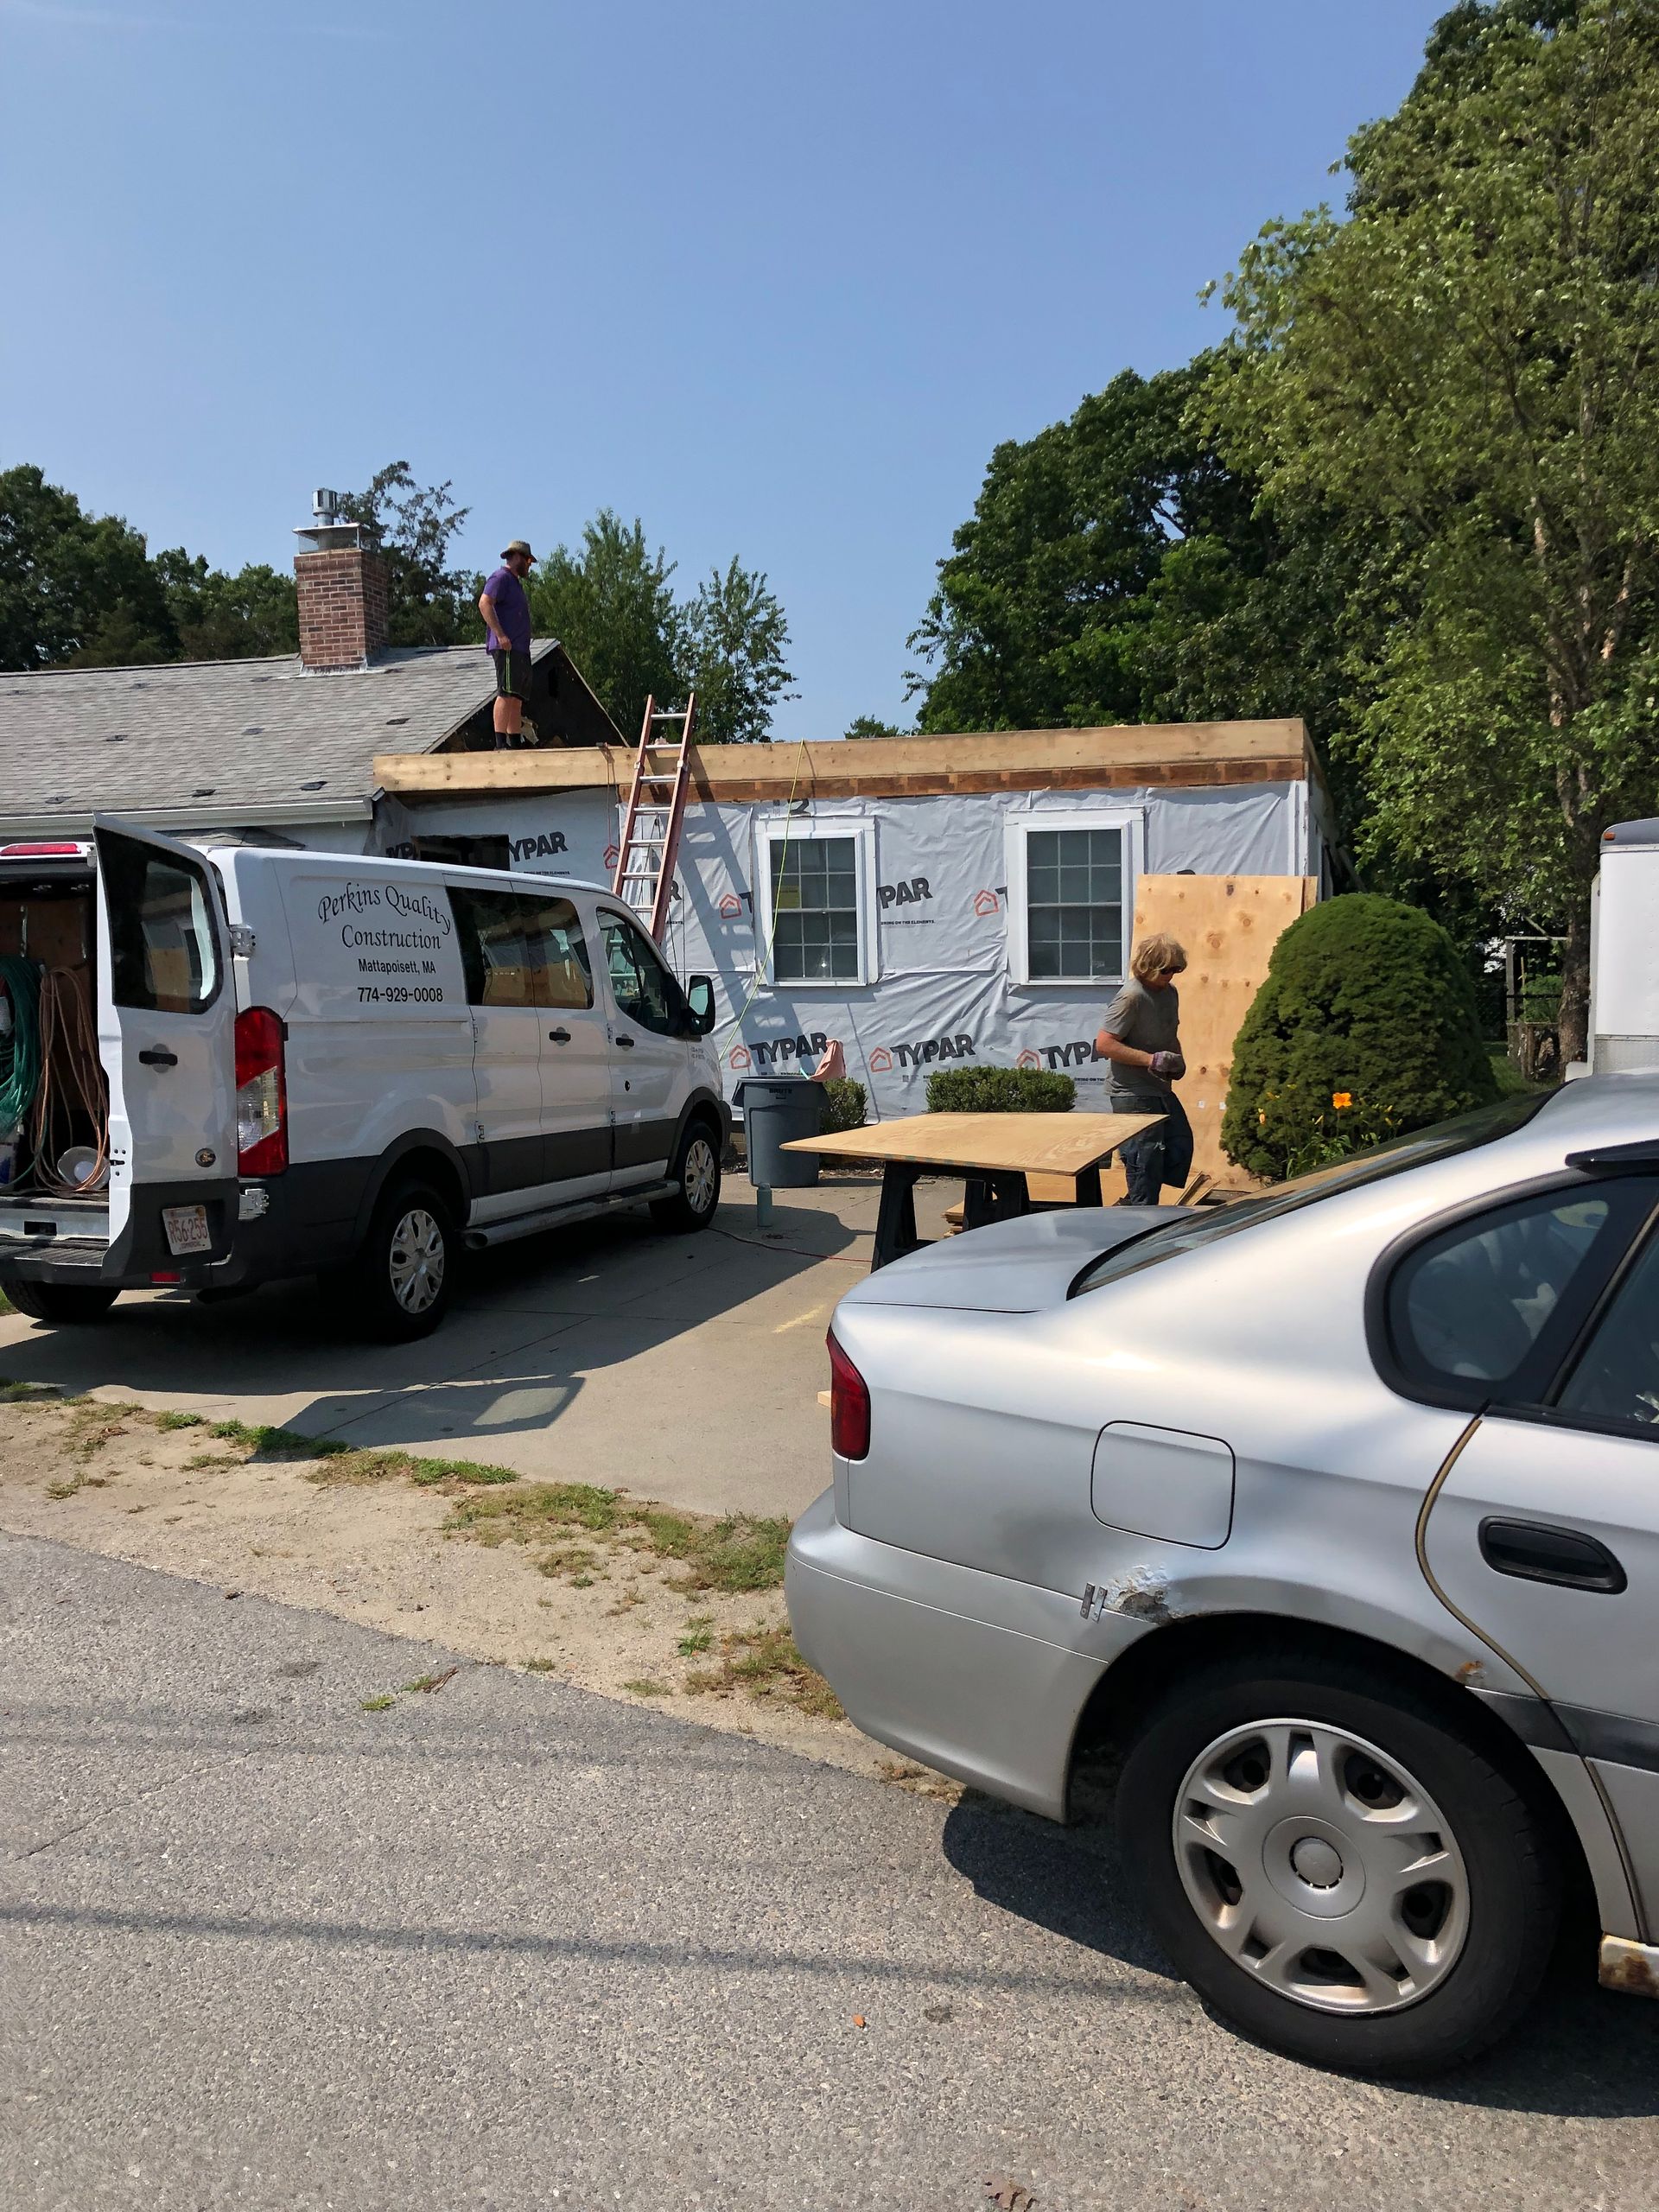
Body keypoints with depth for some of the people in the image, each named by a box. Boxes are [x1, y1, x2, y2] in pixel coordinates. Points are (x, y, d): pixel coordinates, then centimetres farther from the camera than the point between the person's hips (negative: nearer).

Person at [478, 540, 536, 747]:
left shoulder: (516, 582, 27)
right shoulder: (501, 577, -4)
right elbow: (484, 603, -18)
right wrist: (500, 635, -24)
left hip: (520, 649, 10)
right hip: (507, 648, -10)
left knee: (517, 699, 8)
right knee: (506, 694, -17)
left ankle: (515, 745, 10)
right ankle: (500, 744, -22)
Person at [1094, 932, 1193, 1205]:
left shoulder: (1170, 992, 10)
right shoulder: (1132, 997, -18)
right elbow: (1104, 1044, -23)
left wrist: (1176, 1060, 5)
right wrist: (1151, 1059, -26)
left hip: (1162, 1090, 10)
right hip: (1133, 1096, -9)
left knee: (1181, 1147, 15)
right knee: (1145, 1160, -6)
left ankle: (1132, 1204, 24)